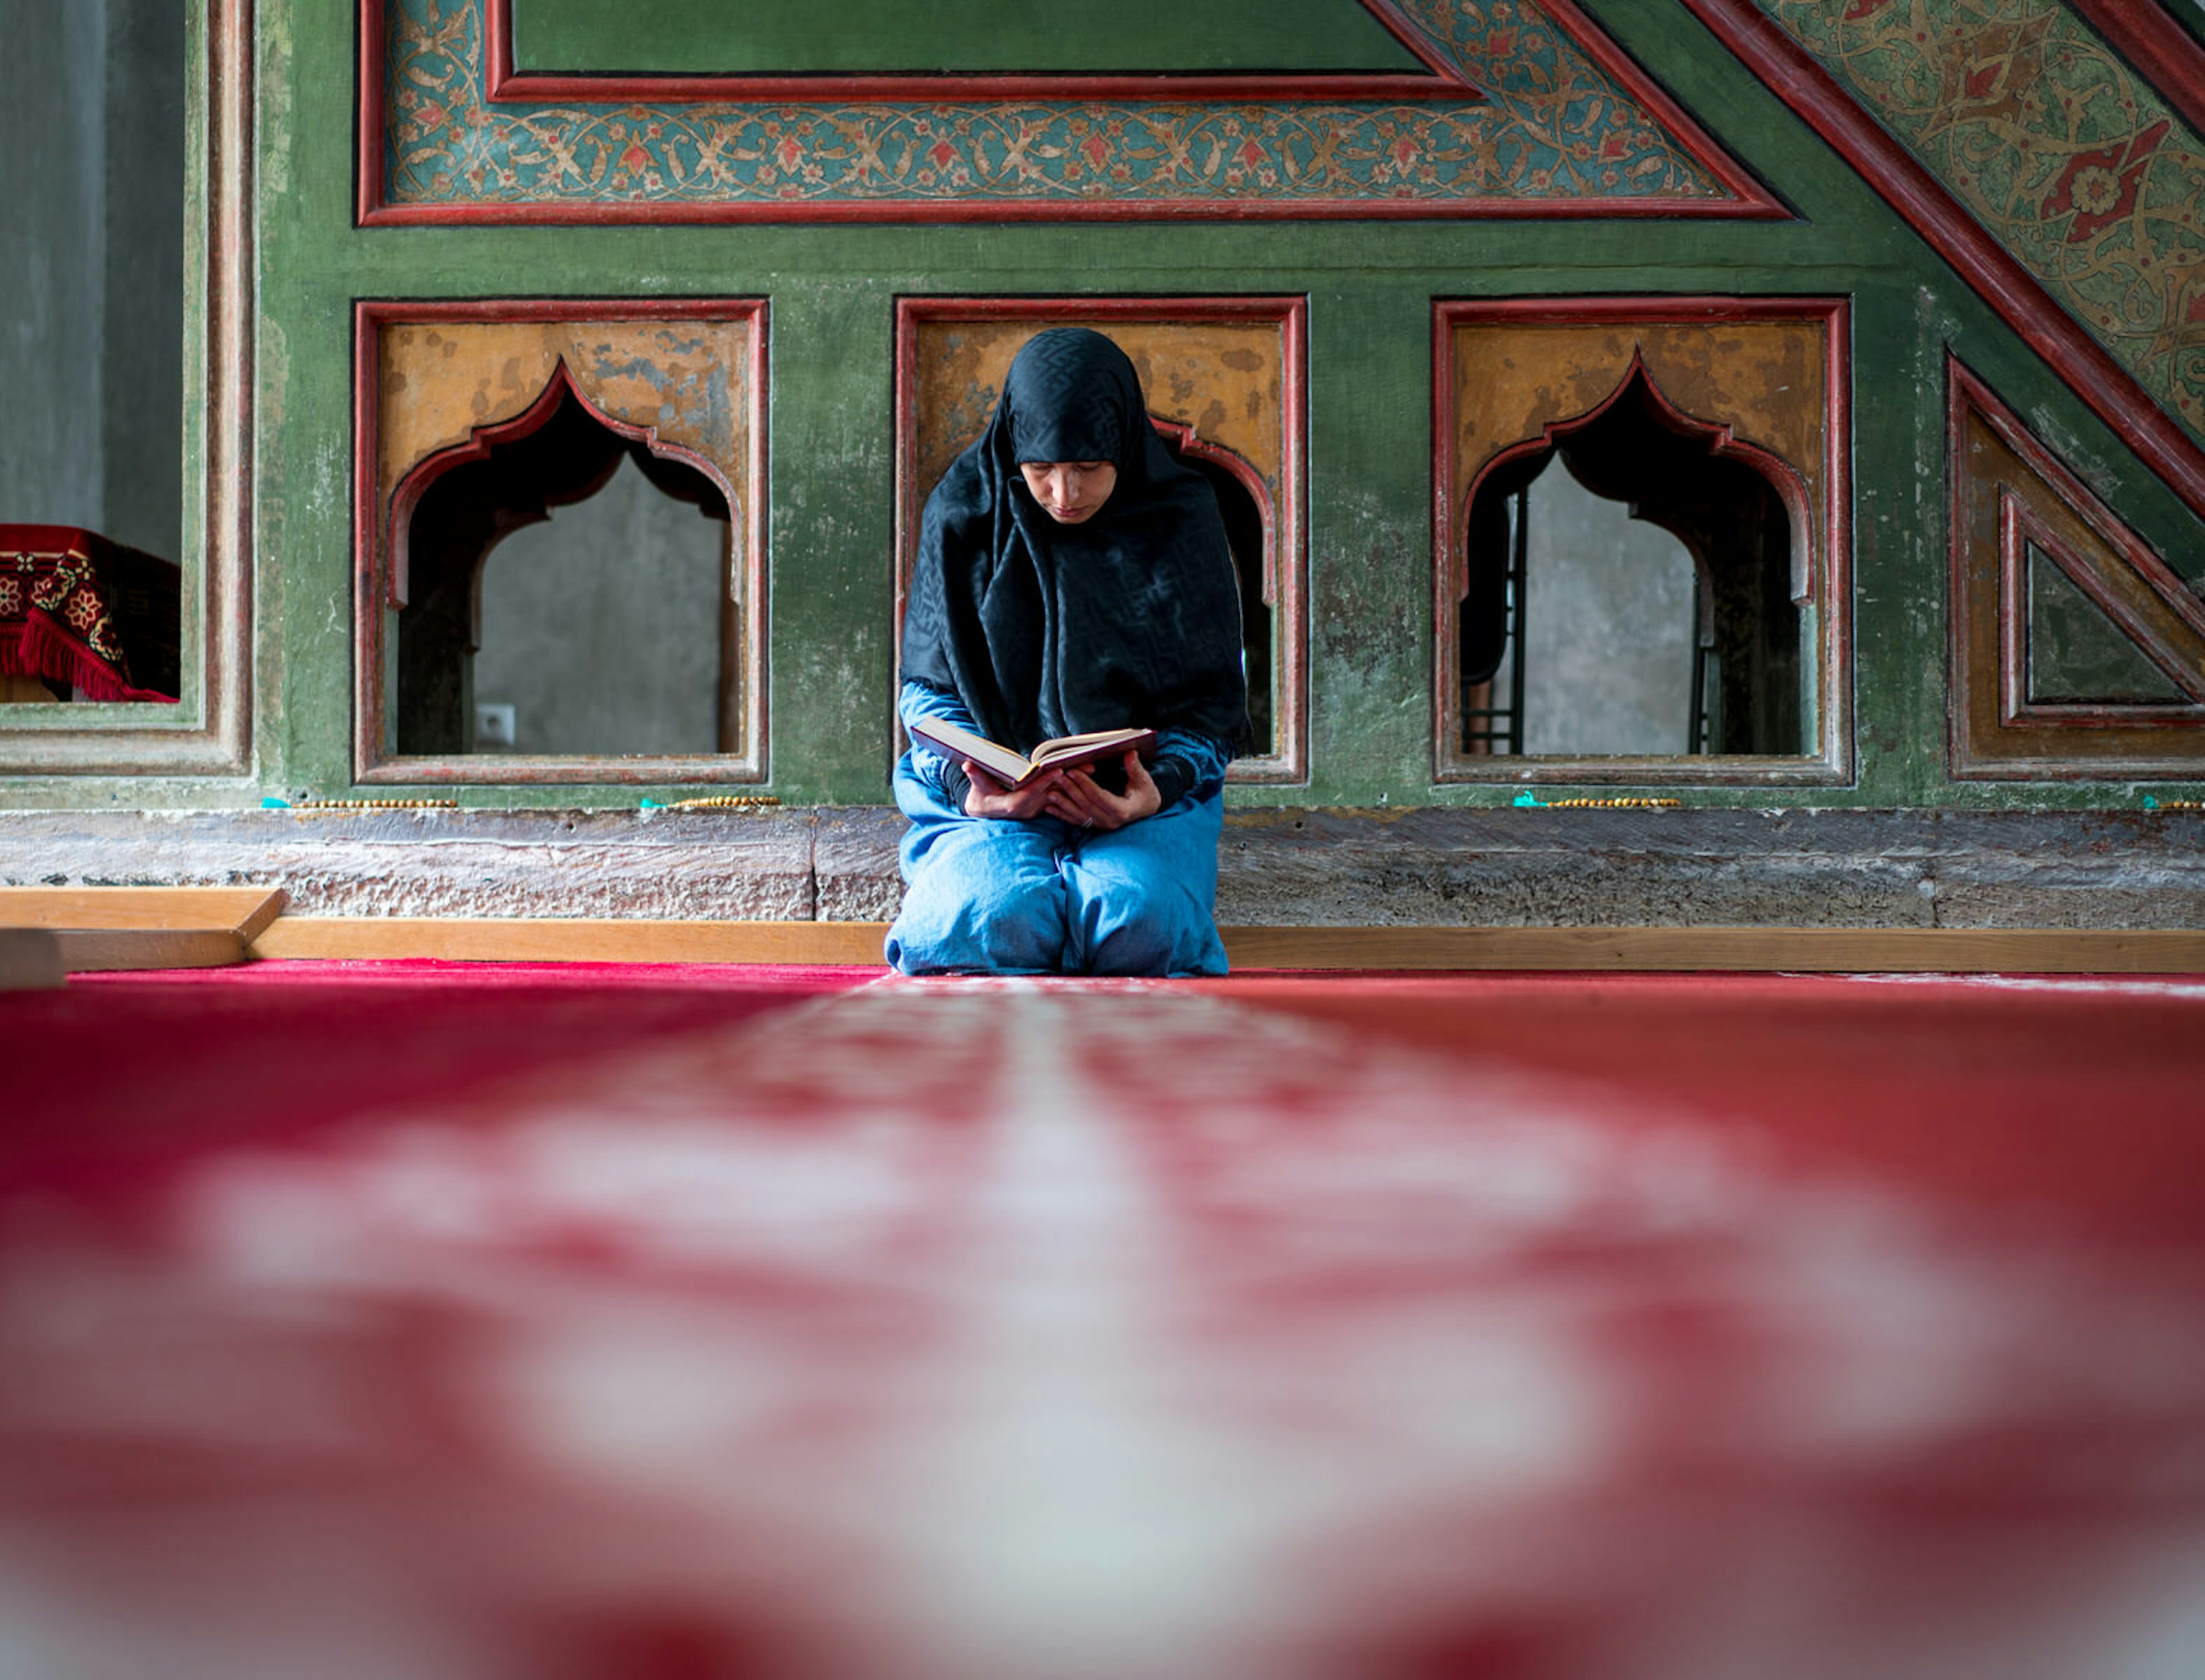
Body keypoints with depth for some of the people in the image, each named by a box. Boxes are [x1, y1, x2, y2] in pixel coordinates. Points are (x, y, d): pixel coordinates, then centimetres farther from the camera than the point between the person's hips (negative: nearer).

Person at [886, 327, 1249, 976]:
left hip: (1147, 787, 0)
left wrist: (1160, 787, -20)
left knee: (1138, 922, -33)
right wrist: (970, 784, -18)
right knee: (997, 919, -32)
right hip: (993, 793, 0)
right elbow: (930, 686, 4)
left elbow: (1214, 702, 2)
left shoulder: (1180, 520, -1)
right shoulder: (963, 515, -1)